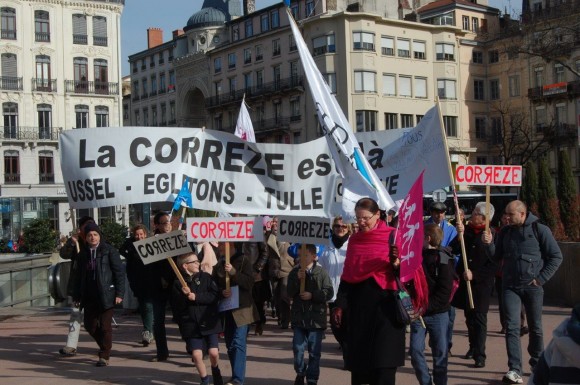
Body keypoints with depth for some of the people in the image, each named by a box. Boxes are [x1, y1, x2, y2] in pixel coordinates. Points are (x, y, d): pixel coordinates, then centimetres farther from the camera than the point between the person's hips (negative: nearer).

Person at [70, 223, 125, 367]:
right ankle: (105, 347, 31)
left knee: (105, 325, -3)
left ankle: (104, 356, 9)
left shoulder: (109, 250, -4)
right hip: (89, 295, 5)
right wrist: (77, 295, 13)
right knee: (90, 325, 8)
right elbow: (79, 275, 17)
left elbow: (119, 272, -6)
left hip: (106, 294, -5)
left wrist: (119, 293, -11)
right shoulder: (83, 253, 11)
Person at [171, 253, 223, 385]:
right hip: (191, 324, 0)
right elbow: (176, 306, -3)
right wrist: (184, 296, -20)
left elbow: (215, 295, -10)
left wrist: (196, 297, -18)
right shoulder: (178, 283, -1)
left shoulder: (206, 277, 1)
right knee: (196, 354, -8)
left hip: (209, 321, 0)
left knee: (213, 353, -4)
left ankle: (216, 372, 30)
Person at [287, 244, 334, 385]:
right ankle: (300, 373, 27)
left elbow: (328, 292, -7)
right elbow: (290, 293, -3)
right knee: (298, 348, 4)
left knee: (314, 351, 3)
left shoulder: (321, 272, -4)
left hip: (316, 318, -2)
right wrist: (298, 279, -17)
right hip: (299, 317, 2)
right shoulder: (295, 272, 3)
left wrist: (312, 295, -17)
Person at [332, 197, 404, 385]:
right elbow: (347, 275, 13)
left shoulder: (393, 236, -3)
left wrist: (397, 264, -26)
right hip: (359, 304, 5)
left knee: (383, 362, -6)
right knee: (358, 359, 8)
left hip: (385, 304, -5)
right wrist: (340, 305, 8)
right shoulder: (354, 239, 11)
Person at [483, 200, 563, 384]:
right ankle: (514, 370, -10)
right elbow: (496, 257, 12)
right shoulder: (505, 232, 6)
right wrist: (489, 244, -7)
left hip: (532, 286, -2)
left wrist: (541, 278, -9)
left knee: (535, 327, 11)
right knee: (512, 327, -8)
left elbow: (556, 257, -4)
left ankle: (537, 364, 30)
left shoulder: (540, 230, -7)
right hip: (510, 286, 2)